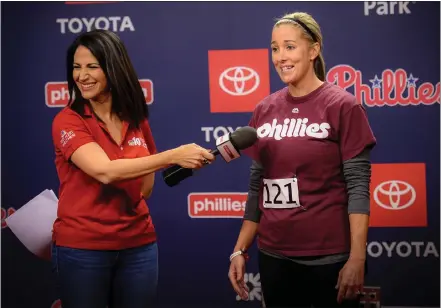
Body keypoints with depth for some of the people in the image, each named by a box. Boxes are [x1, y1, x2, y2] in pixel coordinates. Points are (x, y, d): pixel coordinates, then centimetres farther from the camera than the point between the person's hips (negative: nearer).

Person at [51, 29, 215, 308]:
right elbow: (104, 171, -25)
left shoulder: (137, 120, 6)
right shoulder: (68, 121, -9)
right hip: (81, 248, -4)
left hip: (138, 245, 4)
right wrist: (173, 156, -28)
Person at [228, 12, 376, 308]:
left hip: (330, 257, -4)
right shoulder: (265, 110, 5)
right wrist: (240, 250, 8)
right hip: (273, 256, 4)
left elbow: (358, 187, -10)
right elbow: (257, 187, 10)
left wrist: (357, 258, -16)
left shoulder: (342, 106, -7)